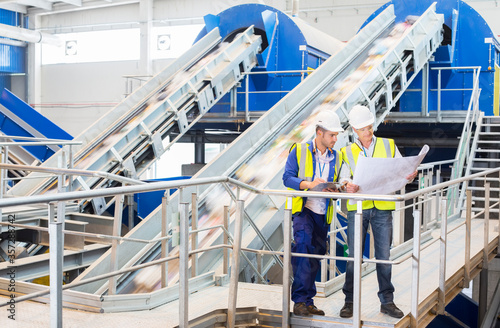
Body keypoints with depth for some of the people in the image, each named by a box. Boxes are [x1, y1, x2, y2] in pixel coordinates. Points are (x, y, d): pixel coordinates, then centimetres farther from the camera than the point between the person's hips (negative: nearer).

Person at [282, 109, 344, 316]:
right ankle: (300, 300, -19)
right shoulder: (299, 151, 0)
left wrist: (336, 190, -9)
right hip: (303, 209, -5)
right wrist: (307, 184, -22)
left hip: (323, 214, 5)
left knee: (316, 256, 8)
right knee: (303, 246, -23)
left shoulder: (337, 157, 12)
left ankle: (307, 302, 18)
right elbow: (287, 177, -6)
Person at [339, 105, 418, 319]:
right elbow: (344, 177, 1)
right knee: (354, 256, 2)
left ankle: (387, 301, 15)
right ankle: (349, 301, 12)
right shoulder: (347, 152, 9)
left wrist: (409, 176, -12)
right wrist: (347, 185, -22)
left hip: (383, 208, 1)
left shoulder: (389, 145, 11)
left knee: (384, 256, 4)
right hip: (357, 207, 0)